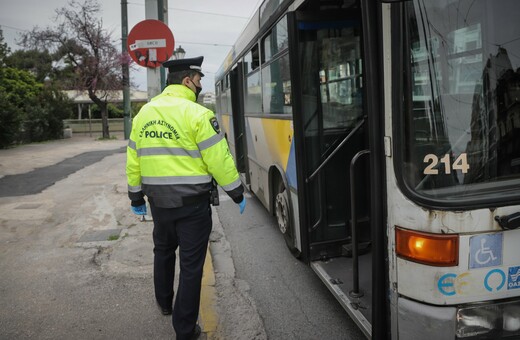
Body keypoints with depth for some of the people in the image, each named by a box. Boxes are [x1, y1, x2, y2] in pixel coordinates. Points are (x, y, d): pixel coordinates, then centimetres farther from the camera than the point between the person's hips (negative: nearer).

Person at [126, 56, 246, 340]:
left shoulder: (144, 114, 6)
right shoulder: (197, 114, -14)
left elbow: (133, 161, 10)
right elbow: (219, 160, -15)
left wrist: (136, 197, 20)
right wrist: (237, 194, -3)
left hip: (159, 201, 6)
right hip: (192, 203, -6)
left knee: (163, 251, 28)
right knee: (191, 264, 6)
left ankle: (164, 303, 46)